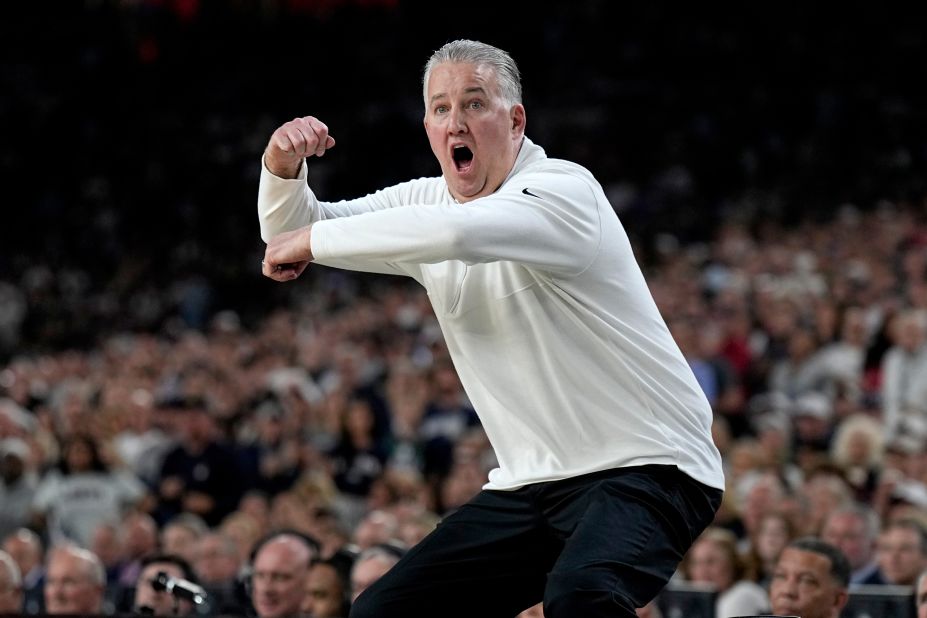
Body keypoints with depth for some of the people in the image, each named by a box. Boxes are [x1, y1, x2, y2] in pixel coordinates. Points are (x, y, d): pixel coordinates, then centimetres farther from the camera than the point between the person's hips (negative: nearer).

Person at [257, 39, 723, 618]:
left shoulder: (564, 188, -15)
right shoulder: (427, 202, 9)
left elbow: (457, 231, -34)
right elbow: (290, 231, 12)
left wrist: (313, 240, -24)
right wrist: (283, 167, -11)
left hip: (647, 468, -8)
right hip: (532, 484, 8)